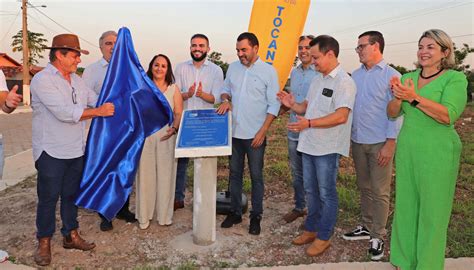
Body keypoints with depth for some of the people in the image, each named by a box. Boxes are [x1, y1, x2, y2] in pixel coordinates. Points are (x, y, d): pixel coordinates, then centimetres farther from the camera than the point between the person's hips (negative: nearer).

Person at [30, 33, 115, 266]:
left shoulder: (76, 79, 9)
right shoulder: (43, 80, -15)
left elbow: (96, 100, 11)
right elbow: (65, 112, -24)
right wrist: (99, 112, -19)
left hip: (76, 150, 7)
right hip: (51, 152, -7)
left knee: (71, 195, 16)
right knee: (48, 198, 6)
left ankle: (71, 235, 30)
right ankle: (44, 242, 22)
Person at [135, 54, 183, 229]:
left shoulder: (173, 89, 7)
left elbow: (179, 113, 3)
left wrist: (174, 128, -14)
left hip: (166, 137, 0)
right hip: (145, 136, 0)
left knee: (165, 175, 4)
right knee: (145, 175, 3)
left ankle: (164, 215, 18)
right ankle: (144, 216, 17)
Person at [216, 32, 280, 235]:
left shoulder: (268, 71, -6)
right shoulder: (233, 67, 7)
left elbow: (274, 105, -7)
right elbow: (225, 89, 18)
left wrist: (263, 131, -13)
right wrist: (225, 100, -6)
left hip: (255, 134, -4)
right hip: (234, 132, 4)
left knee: (256, 176, 6)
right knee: (234, 173, 13)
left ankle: (256, 216, 20)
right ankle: (235, 212, 27)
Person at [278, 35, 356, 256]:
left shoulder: (344, 81, -14)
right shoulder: (317, 80, 12)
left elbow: (341, 116, -24)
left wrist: (309, 123, -29)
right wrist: (292, 105, -1)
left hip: (327, 148, -8)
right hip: (309, 144, 8)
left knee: (326, 194, 5)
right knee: (311, 191, 18)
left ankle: (324, 236, 20)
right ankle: (311, 229, 33)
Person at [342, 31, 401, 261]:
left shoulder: (391, 76, -8)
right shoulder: (356, 75, 9)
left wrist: (390, 145, -14)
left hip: (379, 143, -5)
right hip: (357, 141, 6)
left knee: (379, 191, 3)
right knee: (364, 187, 16)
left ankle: (377, 236, 16)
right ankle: (367, 227, 30)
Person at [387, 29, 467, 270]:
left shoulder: (455, 79, -6)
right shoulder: (408, 78, 9)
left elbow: (448, 116, -20)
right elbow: (392, 113, 6)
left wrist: (414, 97, -26)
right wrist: (398, 97, -14)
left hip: (437, 153, -5)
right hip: (406, 150, 5)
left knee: (432, 210, 4)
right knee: (406, 205, 12)